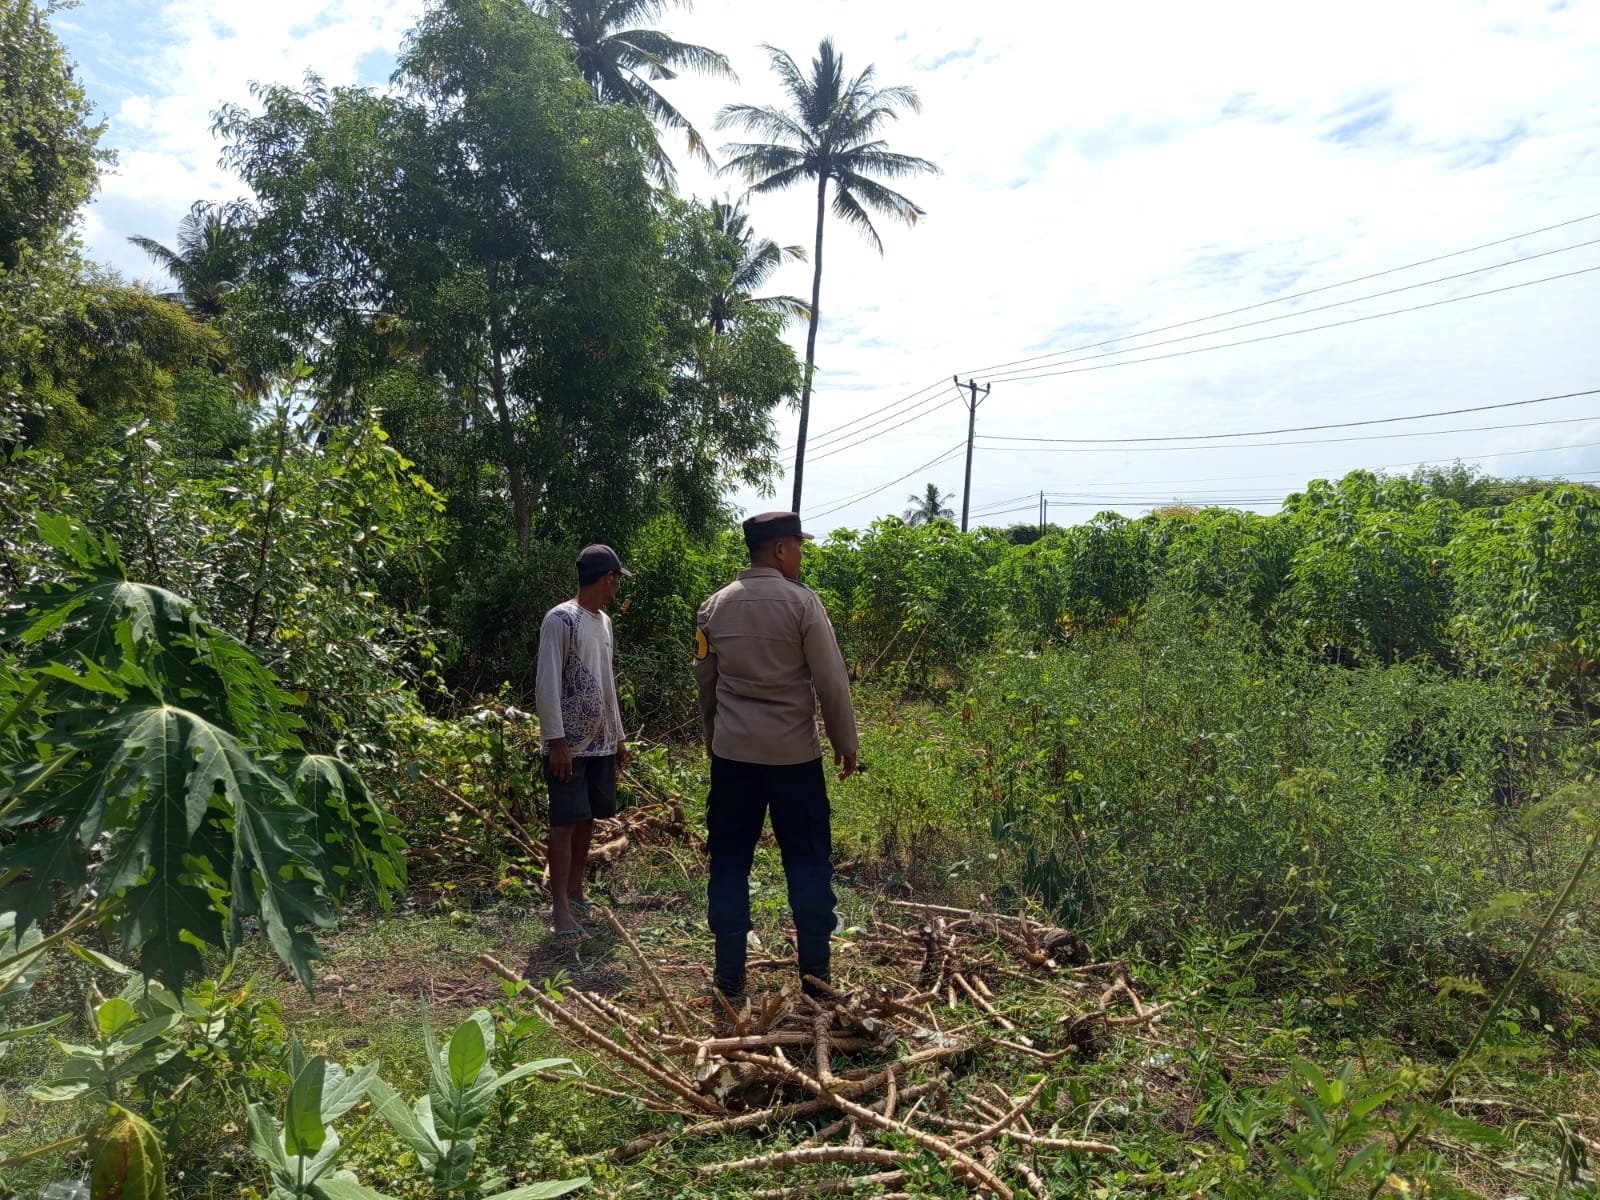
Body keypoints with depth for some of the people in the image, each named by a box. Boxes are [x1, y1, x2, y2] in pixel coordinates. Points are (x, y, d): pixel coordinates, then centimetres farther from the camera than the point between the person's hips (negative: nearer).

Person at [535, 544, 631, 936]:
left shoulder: (604, 622, 14)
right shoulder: (561, 619, -13)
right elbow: (547, 684, -16)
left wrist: (618, 737, 19)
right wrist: (556, 740, -19)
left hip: (600, 742, 8)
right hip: (569, 744, -8)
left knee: (587, 819, 12)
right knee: (565, 822, -5)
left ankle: (576, 891, 24)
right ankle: (561, 908, -1)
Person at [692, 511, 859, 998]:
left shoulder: (715, 605, 4)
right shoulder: (802, 602, -10)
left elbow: (704, 679, 13)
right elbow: (831, 681, -9)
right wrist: (846, 744, 2)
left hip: (733, 751, 4)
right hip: (794, 752, -3)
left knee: (729, 861, 11)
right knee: (807, 862, 8)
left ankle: (729, 972, 17)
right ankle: (815, 971, 15)